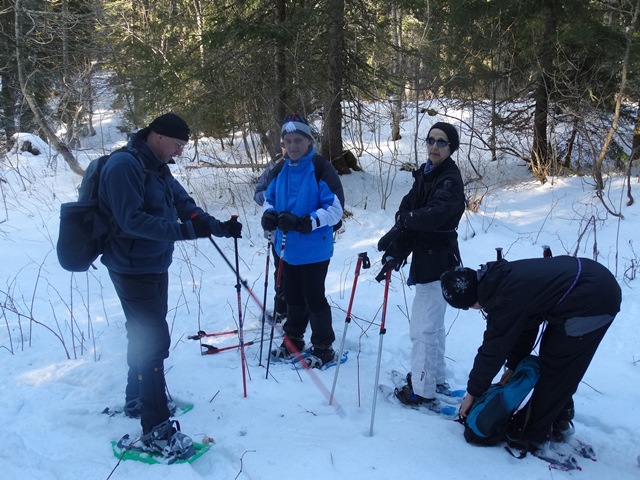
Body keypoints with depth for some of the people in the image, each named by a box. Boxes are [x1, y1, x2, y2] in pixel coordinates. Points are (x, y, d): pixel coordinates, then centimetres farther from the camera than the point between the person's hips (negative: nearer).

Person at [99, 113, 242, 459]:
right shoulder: (124, 166, -20)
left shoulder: (158, 168, 11)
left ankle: (138, 399, 38)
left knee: (145, 335, 21)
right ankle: (156, 428, -4)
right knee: (154, 341, -10)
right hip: (133, 270, -10)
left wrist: (220, 228, -4)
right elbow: (132, 220, -28)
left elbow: (185, 206, 9)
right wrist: (185, 230, -32)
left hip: (154, 267, 10)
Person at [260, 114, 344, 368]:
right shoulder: (280, 169, 4)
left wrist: (302, 223, -28)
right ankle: (292, 340, 37)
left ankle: (323, 348, 19)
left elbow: (335, 210, -19)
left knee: (314, 298, 3)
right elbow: (269, 197, 16)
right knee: (292, 297, 20)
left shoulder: (321, 168, -17)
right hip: (288, 247, 7)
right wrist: (269, 214, -7)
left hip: (313, 249, -6)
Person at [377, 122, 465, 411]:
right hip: (426, 259, 10)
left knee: (423, 328, -5)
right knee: (432, 324, 21)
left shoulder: (450, 180, -16)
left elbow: (434, 214, -34)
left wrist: (404, 219, -23)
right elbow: (407, 207, 2)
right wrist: (396, 248, -11)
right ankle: (436, 379, 37)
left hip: (437, 262, -10)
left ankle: (423, 392, 6)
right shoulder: (424, 174, 10)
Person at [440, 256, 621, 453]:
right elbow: (523, 325, 16)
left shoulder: (505, 300, -22)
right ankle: (559, 421, 35)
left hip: (591, 300, -10)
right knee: (558, 365, 20)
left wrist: (472, 392, 1)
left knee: (554, 368, 0)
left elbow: (493, 349, -12)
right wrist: (513, 366, 19)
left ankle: (532, 435, 11)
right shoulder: (503, 277, 4)